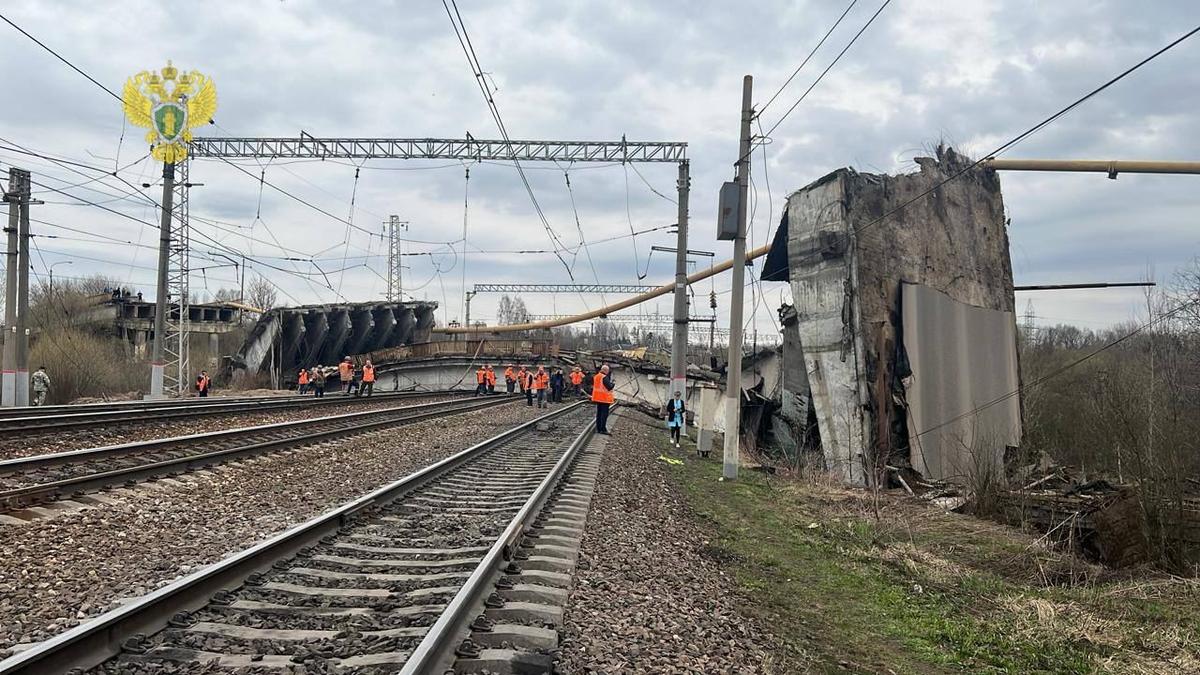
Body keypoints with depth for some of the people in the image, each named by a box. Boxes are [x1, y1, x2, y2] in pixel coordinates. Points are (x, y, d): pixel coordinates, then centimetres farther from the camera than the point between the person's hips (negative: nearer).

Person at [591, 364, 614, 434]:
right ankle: (603, 429, -6)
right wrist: (612, 383, -4)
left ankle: (598, 428, 17)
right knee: (604, 413, -4)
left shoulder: (595, 376, 9)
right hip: (605, 398, -8)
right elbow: (609, 387, -20)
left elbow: (593, 386, 16)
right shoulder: (605, 377, -18)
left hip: (598, 398, 8)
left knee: (599, 413, 14)